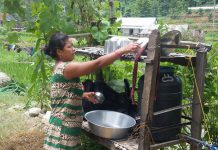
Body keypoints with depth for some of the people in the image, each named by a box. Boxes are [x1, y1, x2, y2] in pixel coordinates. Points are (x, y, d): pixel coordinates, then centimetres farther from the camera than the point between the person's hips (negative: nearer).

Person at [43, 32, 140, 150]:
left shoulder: (60, 68, 10)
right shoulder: (66, 68, -21)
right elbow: (98, 63, -26)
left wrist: (84, 95, 10)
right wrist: (123, 50, -21)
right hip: (63, 131, -9)